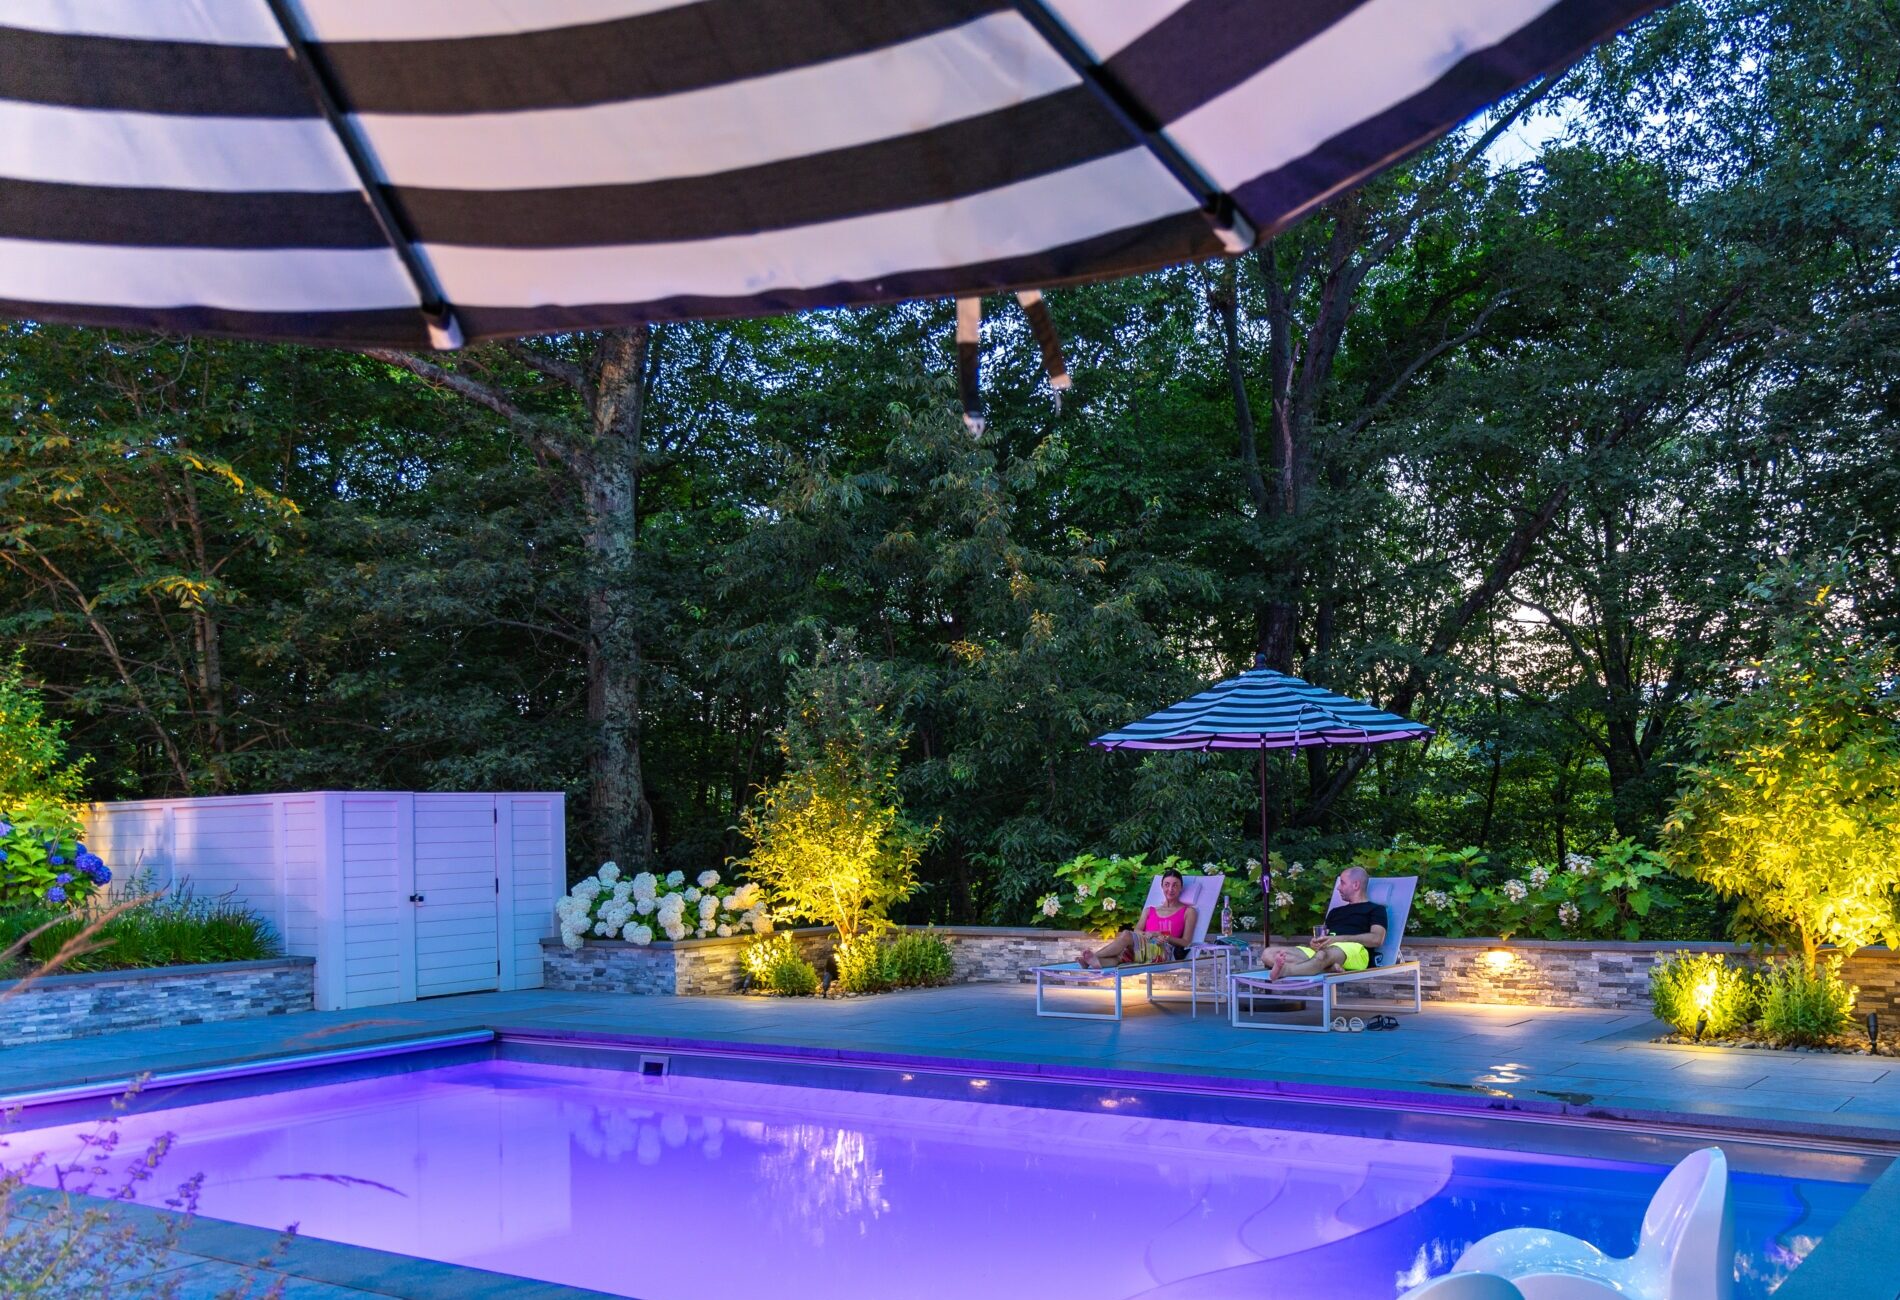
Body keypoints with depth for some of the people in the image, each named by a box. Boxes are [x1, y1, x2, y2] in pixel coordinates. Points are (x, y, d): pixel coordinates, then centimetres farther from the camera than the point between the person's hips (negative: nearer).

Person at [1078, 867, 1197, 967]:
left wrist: (1165, 938, -9)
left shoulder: (1188, 911, 18)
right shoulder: (1149, 911, 31)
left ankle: (1094, 955, -41)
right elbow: (1137, 930, 14)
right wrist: (1147, 934, -10)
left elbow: (1185, 942, 8)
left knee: (1126, 935, -32)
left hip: (1165, 951, -3)